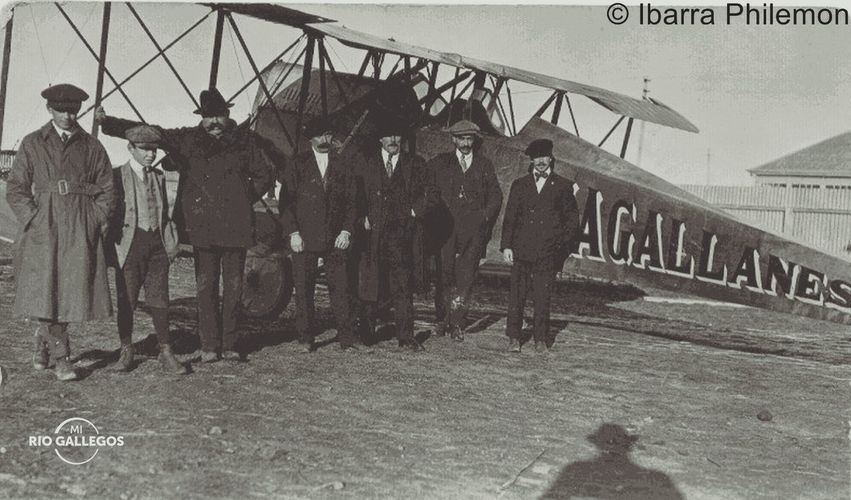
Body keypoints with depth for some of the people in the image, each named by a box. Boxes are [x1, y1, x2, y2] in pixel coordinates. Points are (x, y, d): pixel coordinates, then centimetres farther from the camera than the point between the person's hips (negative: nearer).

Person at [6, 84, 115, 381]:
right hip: (44, 227, -1)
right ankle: (60, 356, 3)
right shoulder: (32, 144, 8)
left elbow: (107, 191, 11)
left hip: (82, 229, 1)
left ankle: (44, 339, 26)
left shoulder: (92, 147, 10)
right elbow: (15, 189, 7)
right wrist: (33, 221, -5)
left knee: (74, 289, 0)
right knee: (45, 290, -7)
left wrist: (96, 223, 0)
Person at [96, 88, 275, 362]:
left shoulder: (245, 141, 6)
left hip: (237, 225, 0)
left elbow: (265, 173, 13)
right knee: (206, 286, 1)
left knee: (233, 286, 6)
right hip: (203, 226, 0)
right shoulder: (188, 139, 7)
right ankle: (209, 345, 10)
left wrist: (246, 198, 6)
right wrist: (107, 123, -1)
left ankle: (229, 344, 16)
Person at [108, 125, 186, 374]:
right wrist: (111, 246, -8)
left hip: (157, 243, 3)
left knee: (159, 299, 5)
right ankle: (126, 350, 18)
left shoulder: (159, 176, 13)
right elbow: (110, 212, -1)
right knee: (126, 300, 4)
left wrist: (171, 242, 9)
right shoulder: (118, 176, -1)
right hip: (130, 243, -3)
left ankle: (166, 352, 11)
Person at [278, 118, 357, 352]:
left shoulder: (342, 167, 12)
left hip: (336, 238, 1)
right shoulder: (297, 166, 6)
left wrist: (347, 230, -1)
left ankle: (345, 337, 6)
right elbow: (285, 201, 3)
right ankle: (305, 337, 11)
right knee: (303, 289, 1)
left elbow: (352, 201, 12)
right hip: (304, 238, -1)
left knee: (340, 288, -1)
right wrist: (293, 232, -6)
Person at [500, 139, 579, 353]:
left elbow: (573, 218, 12)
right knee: (517, 293, -1)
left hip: (548, 251, -1)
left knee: (543, 296, -1)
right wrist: (506, 245, 1)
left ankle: (541, 339, 11)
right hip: (521, 248, 1)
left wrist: (563, 243, 2)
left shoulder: (563, 186, 9)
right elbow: (509, 217, 10)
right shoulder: (519, 185, 13)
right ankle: (514, 338, 8)